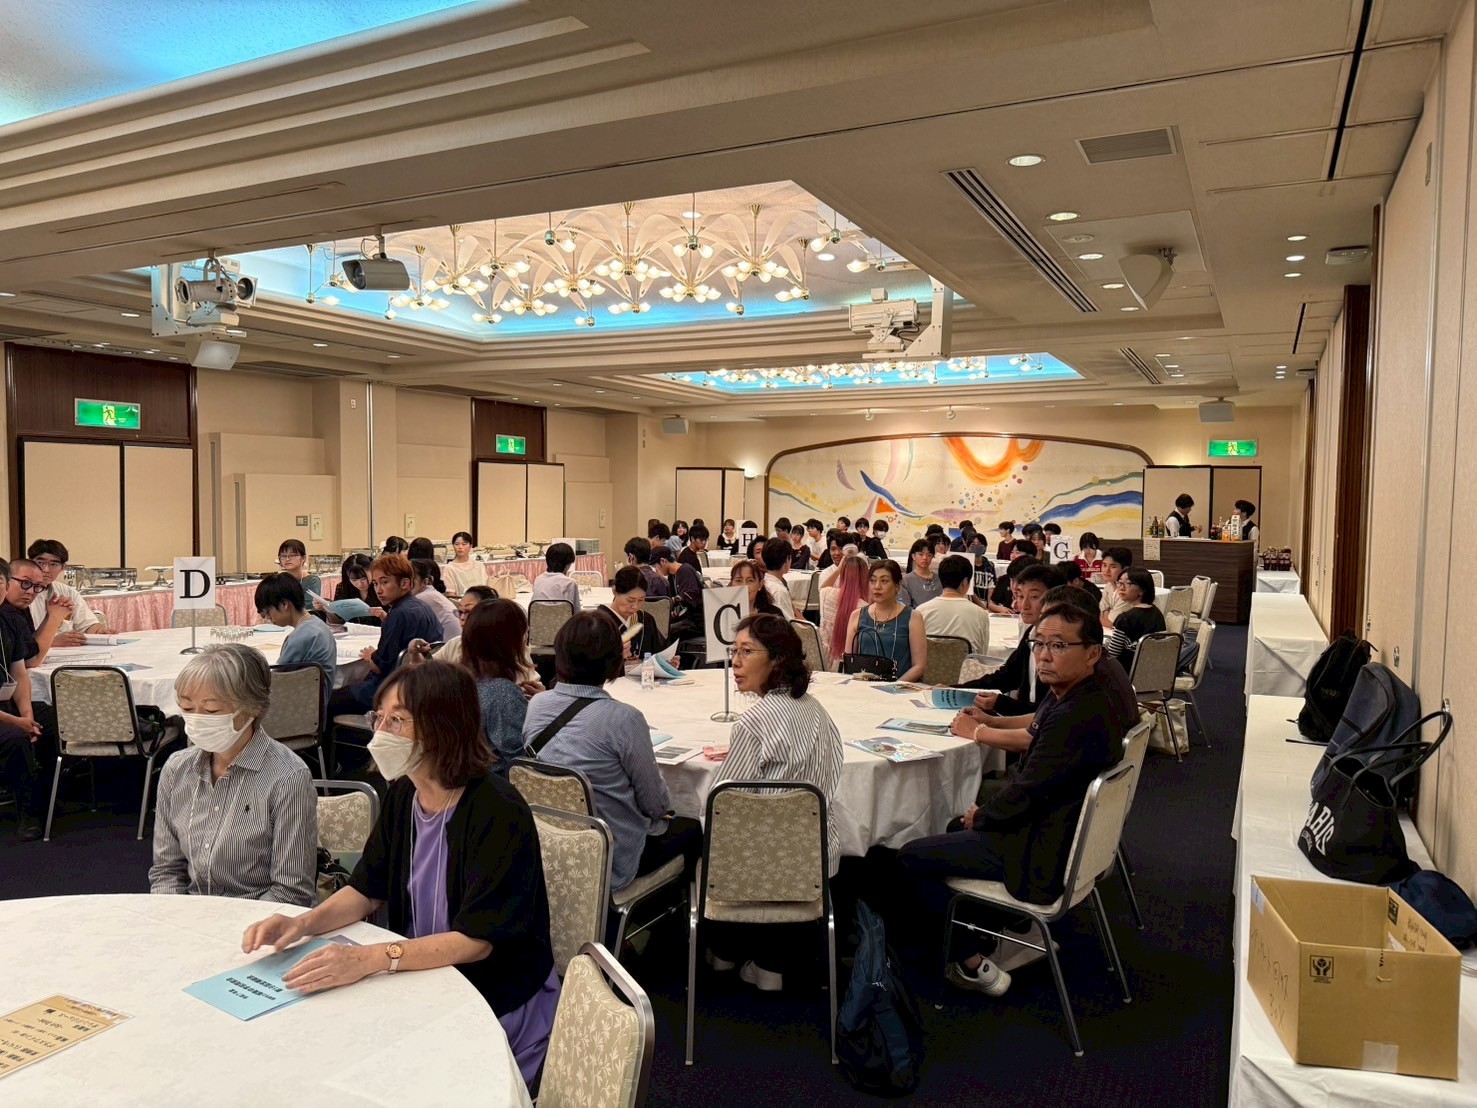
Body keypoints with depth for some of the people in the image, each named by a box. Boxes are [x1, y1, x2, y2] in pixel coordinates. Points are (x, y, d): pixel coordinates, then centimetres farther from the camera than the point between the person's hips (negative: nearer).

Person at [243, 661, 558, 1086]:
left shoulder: (498, 812, -24)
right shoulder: (403, 795, 0)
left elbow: (476, 939, -26)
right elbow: (368, 890, 9)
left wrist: (371, 958, -36)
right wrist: (303, 924, -10)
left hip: (498, 1003, -6)